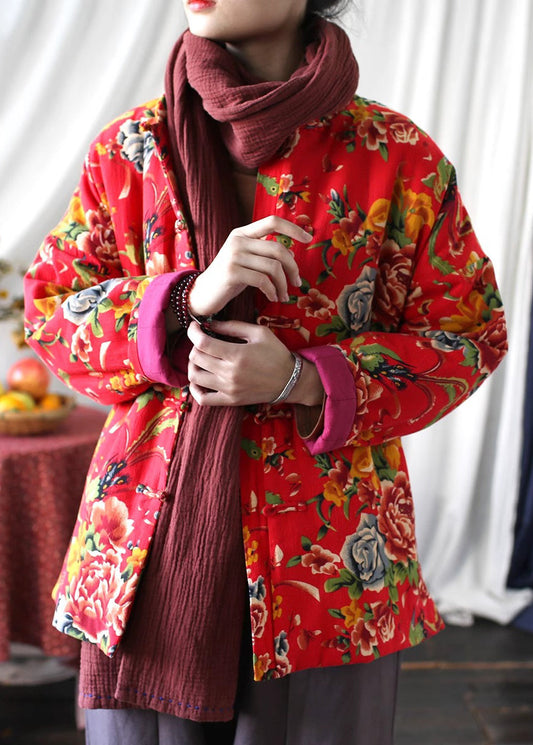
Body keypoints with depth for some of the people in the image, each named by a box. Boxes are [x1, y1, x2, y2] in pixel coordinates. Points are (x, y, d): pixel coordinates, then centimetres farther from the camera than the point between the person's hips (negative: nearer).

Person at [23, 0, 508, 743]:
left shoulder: (397, 158, -4)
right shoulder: (130, 148, 4)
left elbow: (469, 334, 0)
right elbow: (48, 309, 4)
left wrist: (304, 383, -16)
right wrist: (187, 299, -16)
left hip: (322, 552, -1)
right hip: (150, 544, 2)